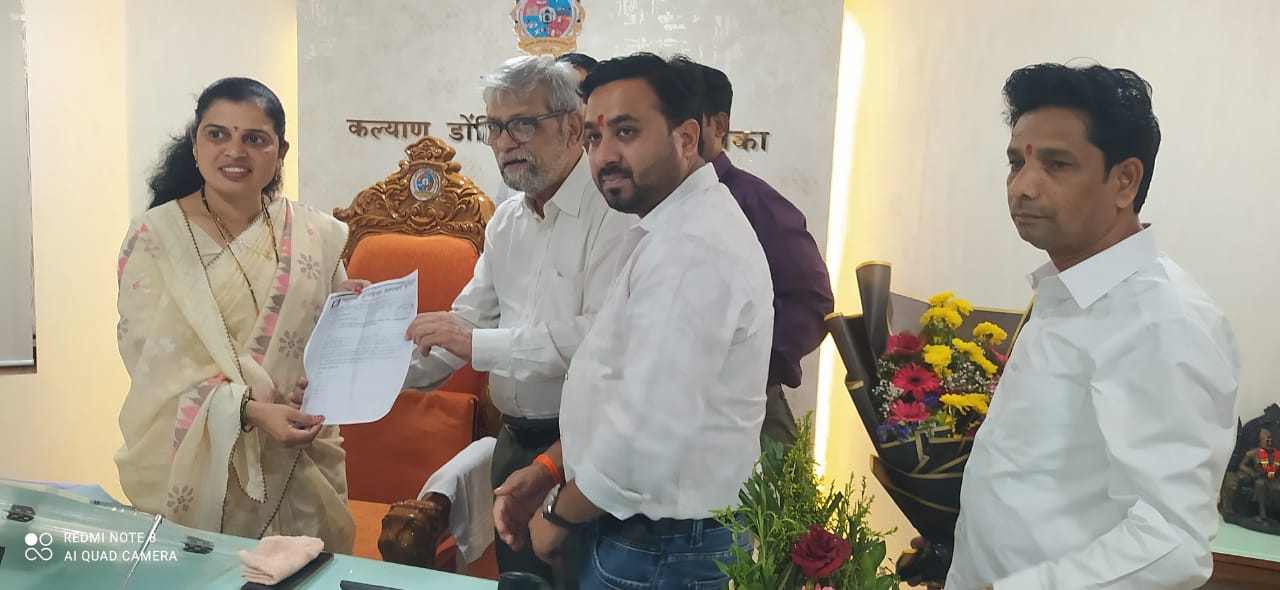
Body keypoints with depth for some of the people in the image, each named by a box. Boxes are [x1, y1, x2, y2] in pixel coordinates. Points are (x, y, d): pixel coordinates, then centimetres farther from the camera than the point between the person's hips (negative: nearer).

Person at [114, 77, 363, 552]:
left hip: (298, 470, 3)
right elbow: (157, 364, -13)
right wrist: (248, 410, -26)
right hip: (192, 468, -2)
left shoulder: (313, 234, 0)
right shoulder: (153, 238, -6)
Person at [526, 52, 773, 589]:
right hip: (649, 529, 9)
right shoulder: (677, 227, 9)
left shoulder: (690, 247, -25)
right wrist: (545, 473, 10)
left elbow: (647, 438, -30)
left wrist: (560, 514, -14)